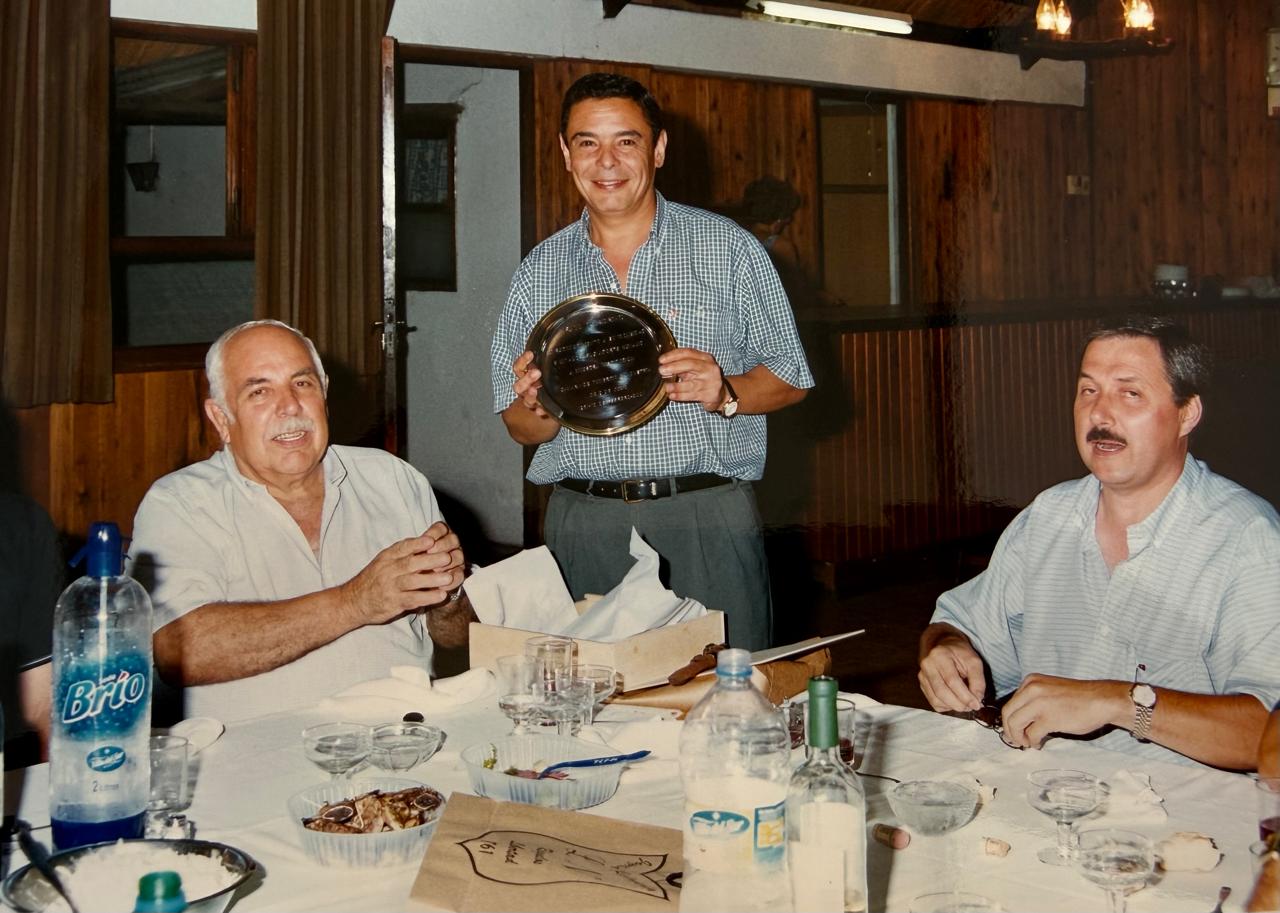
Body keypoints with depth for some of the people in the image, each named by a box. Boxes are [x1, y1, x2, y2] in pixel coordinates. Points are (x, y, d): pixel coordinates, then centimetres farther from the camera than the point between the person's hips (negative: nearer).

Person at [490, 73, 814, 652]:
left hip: (708, 521, -1)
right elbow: (521, 429, 12)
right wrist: (538, 407, -10)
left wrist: (724, 392, -13)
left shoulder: (728, 249, 4)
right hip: (583, 529, 2)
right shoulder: (539, 272, 10)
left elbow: (789, 379, 6)